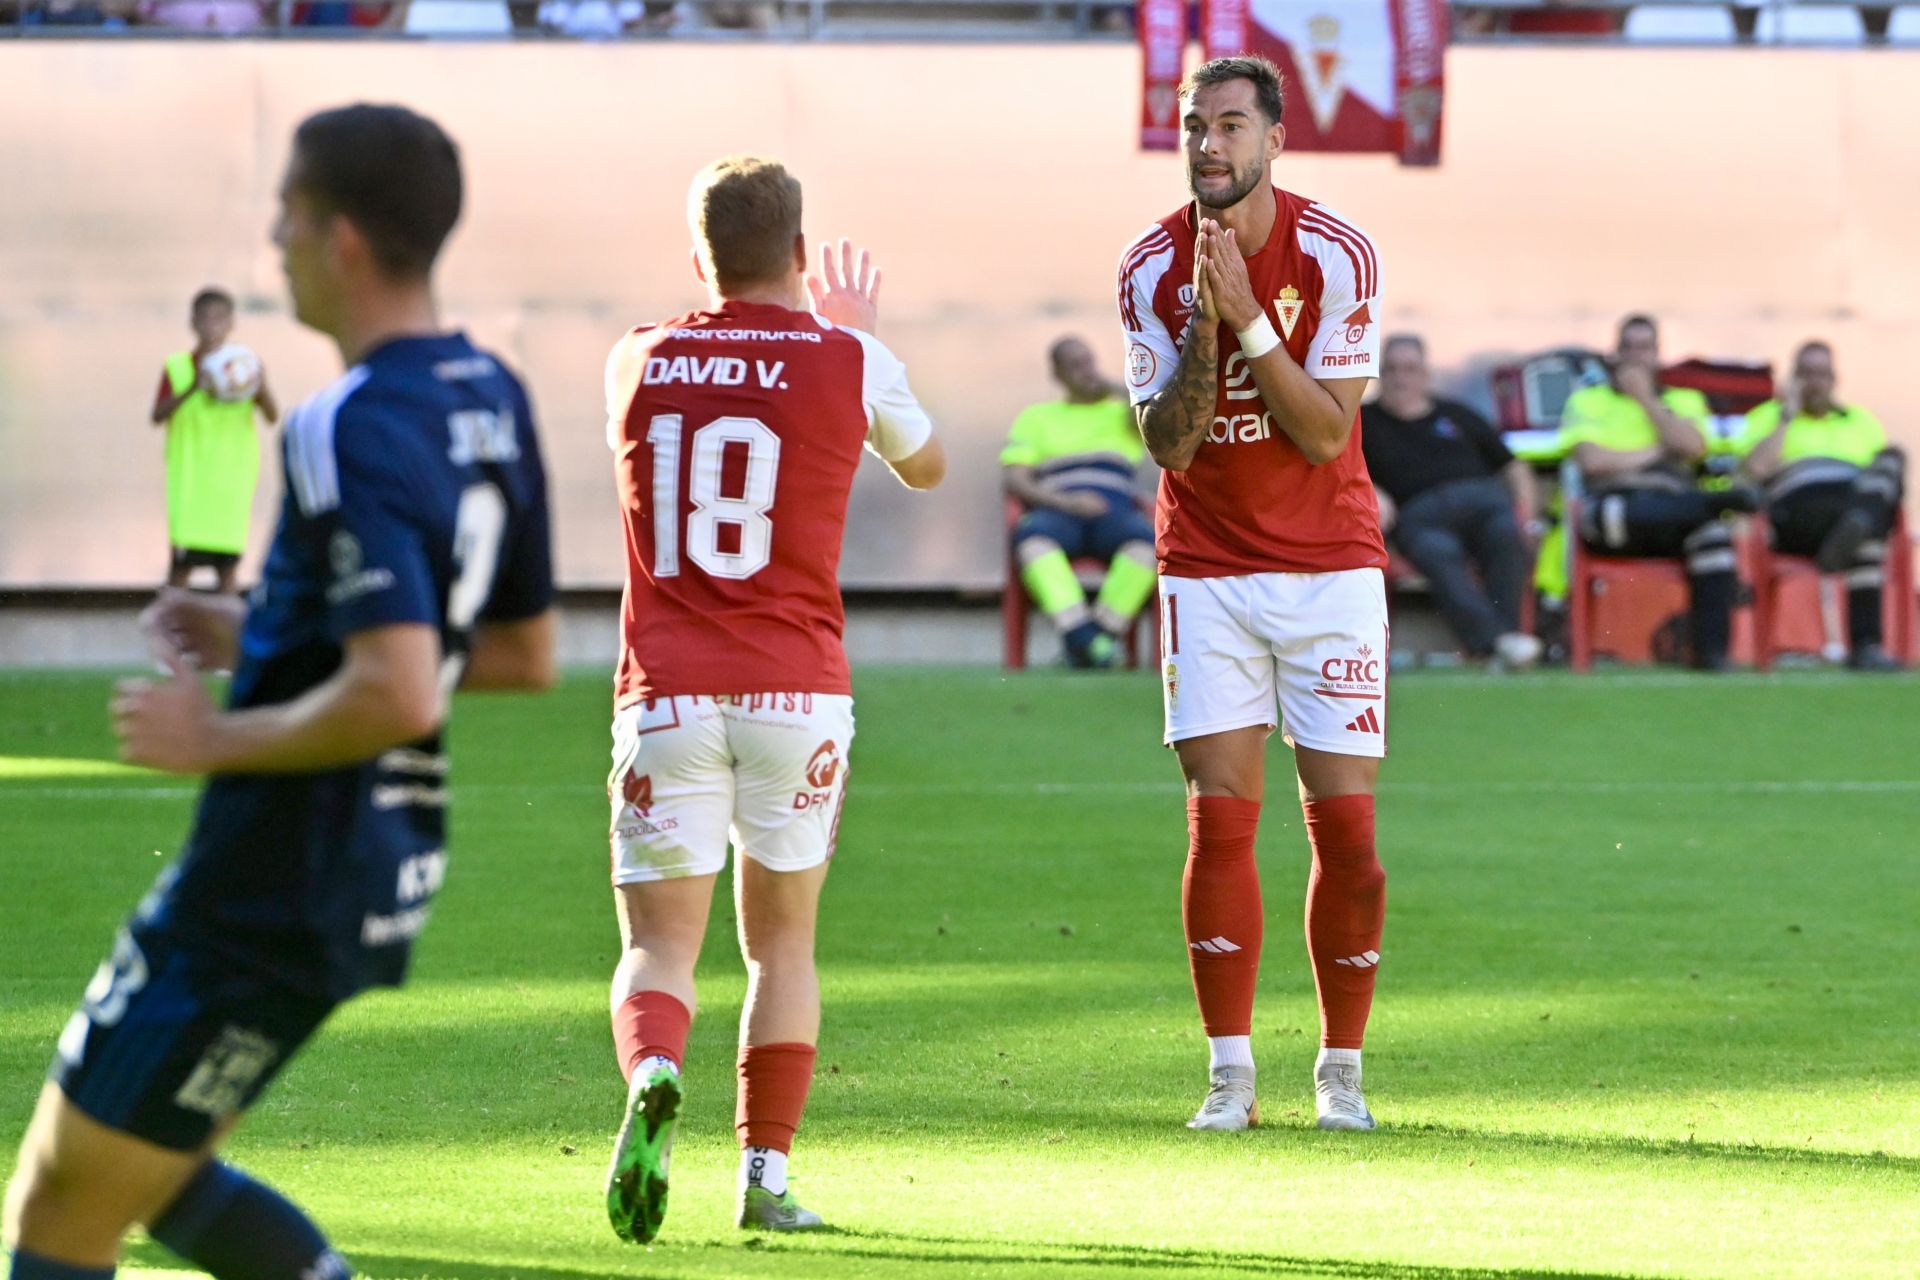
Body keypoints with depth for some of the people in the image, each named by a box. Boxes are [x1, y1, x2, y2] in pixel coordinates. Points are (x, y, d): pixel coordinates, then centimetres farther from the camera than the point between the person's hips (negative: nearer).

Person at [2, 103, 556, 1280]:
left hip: (271, 894, -9)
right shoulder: (490, 401, 6)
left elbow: (397, 695, -32)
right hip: (385, 868, 9)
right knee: (145, 1170, 23)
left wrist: (213, 736, -17)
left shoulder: (353, 434, -22)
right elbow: (526, 656, 16)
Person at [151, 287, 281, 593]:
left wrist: (262, 389, -25)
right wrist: (192, 389, -27)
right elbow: (158, 416, -12)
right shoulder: (177, 368, 0)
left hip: (232, 477, 2)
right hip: (189, 477, -2)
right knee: (182, 561, -6)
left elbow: (272, 417, -3)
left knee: (228, 563, 4)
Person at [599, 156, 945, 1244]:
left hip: (665, 695, 0)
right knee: (783, 943, 15)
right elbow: (927, 468, 22)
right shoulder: (849, 362, 0)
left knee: (659, 946, 2)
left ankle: (654, 1078, -30)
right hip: (797, 692, 0)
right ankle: (769, 1173, 9)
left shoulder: (637, 362, 5)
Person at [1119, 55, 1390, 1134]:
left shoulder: (1337, 254, -10)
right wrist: (1207, 326, -22)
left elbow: (1326, 434, -15)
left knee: (1346, 829, -3)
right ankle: (1231, 1072, 0)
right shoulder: (1154, 269, -5)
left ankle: (1342, 1069, 9)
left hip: (1330, 568, -1)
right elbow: (1169, 445, -9)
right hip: (1209, 570, 1)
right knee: (1220, 821, -5)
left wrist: (1248, 317, -25)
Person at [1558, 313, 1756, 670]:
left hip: (1675, 506, 2)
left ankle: (1710, 650, -38)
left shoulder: (1684, 401, 27)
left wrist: (1645, 398, 9)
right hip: (1613, 501, -2)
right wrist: (1656, 453, 6)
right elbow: (1592, 460, 2)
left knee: (1714, 534, -36)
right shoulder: (1587, 400, 21)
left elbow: (1693, 447, 4)